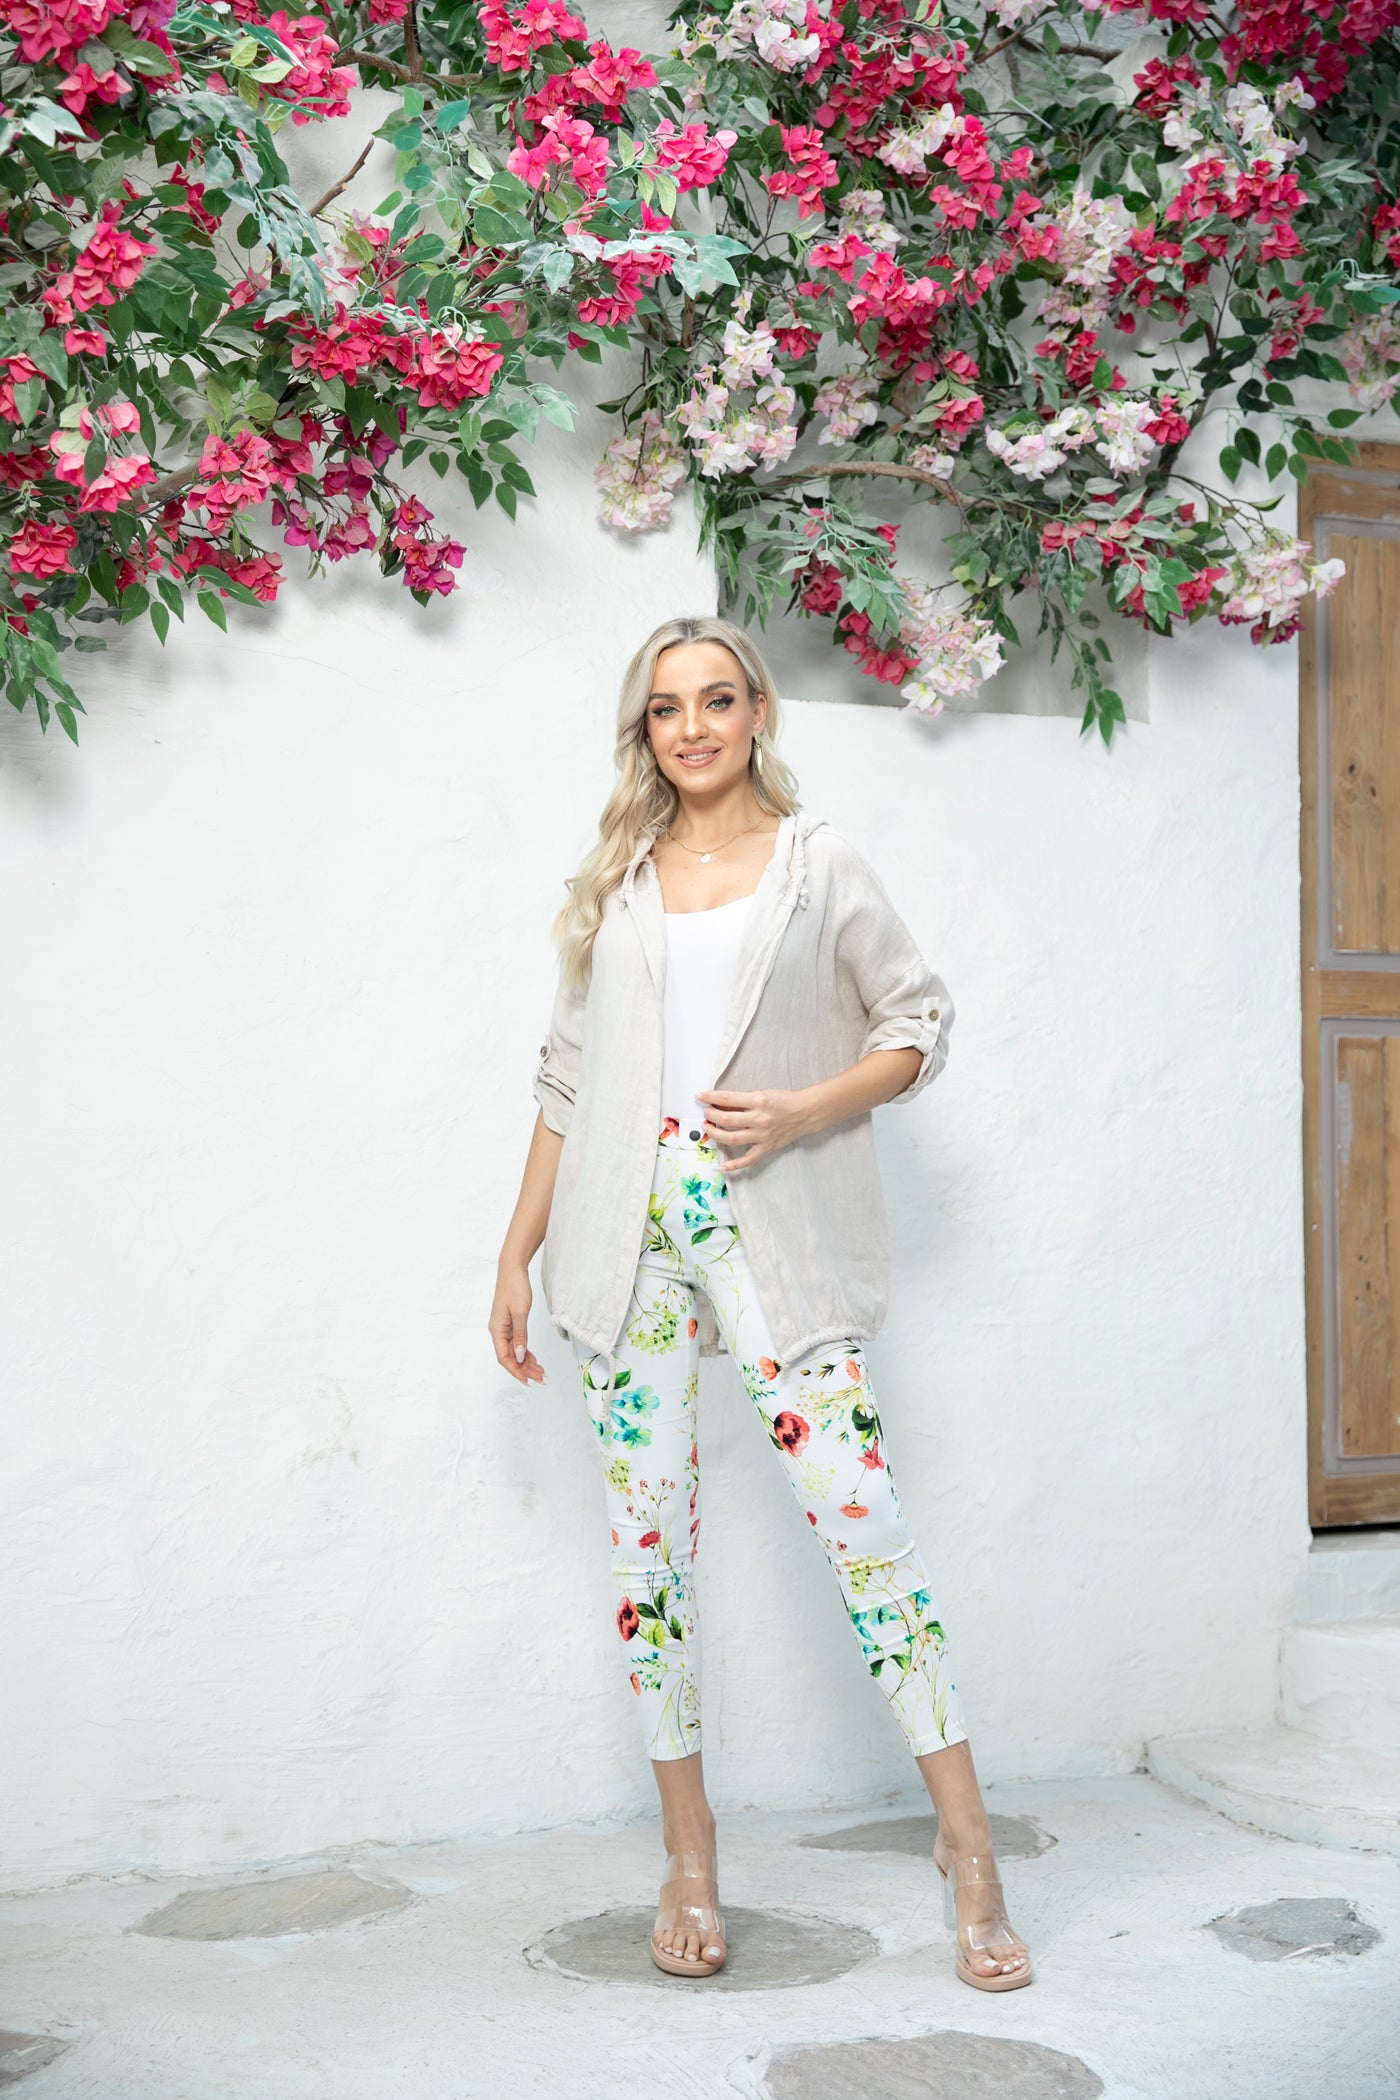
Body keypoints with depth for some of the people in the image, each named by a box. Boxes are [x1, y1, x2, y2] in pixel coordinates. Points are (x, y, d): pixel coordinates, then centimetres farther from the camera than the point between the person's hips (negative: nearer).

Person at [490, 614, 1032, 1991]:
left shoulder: (818, 867, 6)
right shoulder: (618, 883, 13)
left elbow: (919, 1025, 6)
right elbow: (567, 1076, 15)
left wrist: (803, 1110, -11)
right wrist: (517, 1251, 12)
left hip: (770, 1231, -3)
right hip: (627, 1228, 3)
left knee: (857, 1514, -9)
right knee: (649, 1537, 4)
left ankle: (966, 1841, 2)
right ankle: (689, 1859, 16)